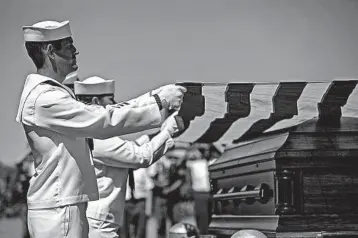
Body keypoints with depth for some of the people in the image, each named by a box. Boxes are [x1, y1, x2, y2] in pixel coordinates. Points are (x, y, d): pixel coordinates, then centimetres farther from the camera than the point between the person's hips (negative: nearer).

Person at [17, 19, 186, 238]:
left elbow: (99, 113, 12)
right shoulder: (45, 99, -17)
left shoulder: (51, 93, 15)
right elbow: (105, 122, -21)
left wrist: (154, 95, 5)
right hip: (59, 212, -10)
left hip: (67, 208, 10)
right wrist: (159, 102, -15)